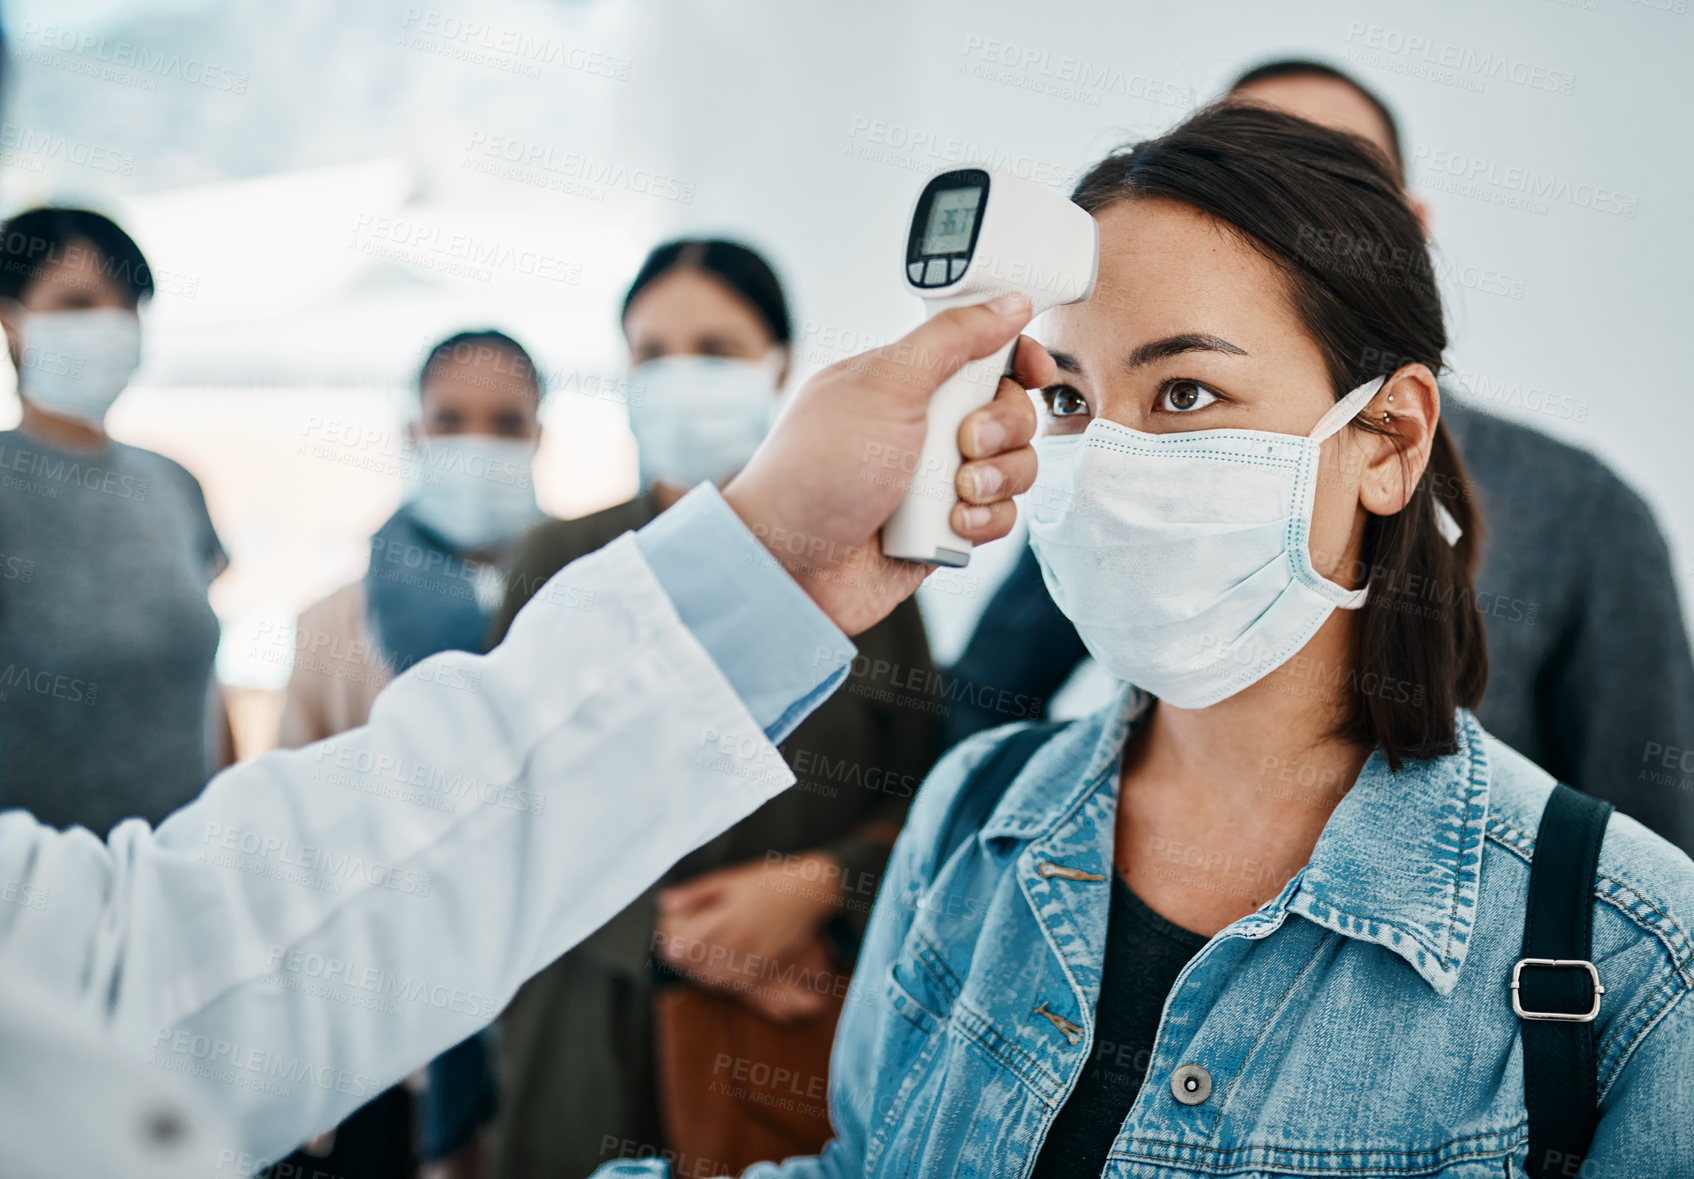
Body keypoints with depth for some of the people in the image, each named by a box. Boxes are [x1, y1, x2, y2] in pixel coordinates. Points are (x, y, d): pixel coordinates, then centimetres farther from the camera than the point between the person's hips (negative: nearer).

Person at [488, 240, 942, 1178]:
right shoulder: (561, 562, 7)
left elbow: (929, 793, 5)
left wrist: (817, 886, -13)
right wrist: (662, 934, -10)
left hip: (817, 1034, 0)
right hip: (604, 1030, 1)